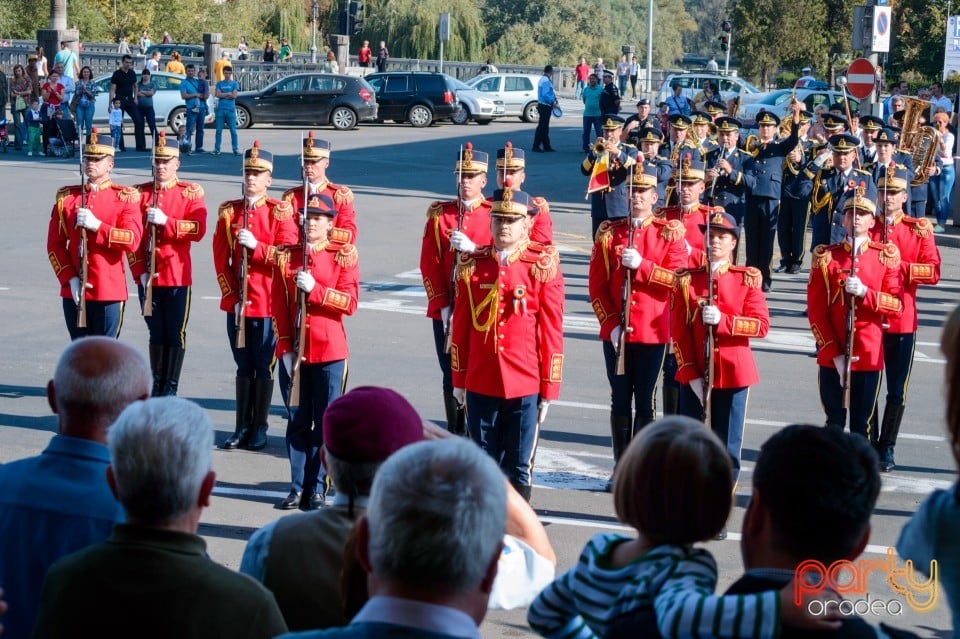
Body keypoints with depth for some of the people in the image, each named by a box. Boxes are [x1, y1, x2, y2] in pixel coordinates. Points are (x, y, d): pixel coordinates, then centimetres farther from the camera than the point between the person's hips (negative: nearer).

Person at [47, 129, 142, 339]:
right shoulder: (67, 197, 7)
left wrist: (96, 225, -21)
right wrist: (70, 279, -7)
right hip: (74, 291, 3)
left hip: (109, 291, -3)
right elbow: (55, 244, 5)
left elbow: (132, 240, -12)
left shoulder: (124, 197, 0)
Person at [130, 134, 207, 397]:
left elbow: (198, 229, -11)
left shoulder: (191, 193, 1)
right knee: (156, 333, 10)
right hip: (147, 276, 2)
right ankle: (157, 385, 20)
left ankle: (171, 388, 10)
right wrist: (139, 271, -5)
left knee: (176, 334, 2)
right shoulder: (140, 193, 6)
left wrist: (165, 221, -22)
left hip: (178, 275, -2)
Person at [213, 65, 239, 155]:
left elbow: (234, 95, -5)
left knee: (233, 130, -2)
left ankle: (236, 149, 1)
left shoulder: (234, 83, 7)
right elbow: (217, 94, -2)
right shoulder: (219, 83, 11)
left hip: (231, 110, -1)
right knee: (219, 130, 2)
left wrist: (223, 95, -2)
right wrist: (228, 94, -5)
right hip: (220, 109, 1)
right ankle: (217, 149, 5)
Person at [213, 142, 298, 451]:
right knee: (244, 366, 12)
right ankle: (242, 428, 19)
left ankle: (259, 429, 13)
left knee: (263, 367, 3)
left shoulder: (280, 212, -4)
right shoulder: (229, 211, 6)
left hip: (268, 303, -3)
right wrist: (231, 294, -2)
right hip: (236, 303, 3)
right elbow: (220, 257, 5)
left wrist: (255, 245, -20)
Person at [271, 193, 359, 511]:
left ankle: (317, 489, 10)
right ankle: (298, 487, 14)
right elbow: (278, 305, 4)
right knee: (298, 421, 6)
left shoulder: (344, 256, -1)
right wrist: (285, 348, -3)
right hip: (295, 352, 2)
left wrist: (314, 289, -20)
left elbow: (349, 303, -8)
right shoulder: (286, 257, 6)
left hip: (329, 352, -2)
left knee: (325, 423, 2)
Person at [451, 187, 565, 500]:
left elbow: (552, 329, -2)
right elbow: (461, 324, 9)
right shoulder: (471, 263, 5)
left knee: (519, 467, 5)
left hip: (525, 385, -2)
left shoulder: (543, 265, -3)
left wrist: (549, 387, -3)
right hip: (480, 384, 2)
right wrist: (459, 379, 9)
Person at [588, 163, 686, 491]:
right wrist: (611, 324, -6)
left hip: (653, 332, -2)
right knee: (620, 401, 9)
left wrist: (641, 264, -19)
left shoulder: (670, 232, 0)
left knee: (645, 402, 3)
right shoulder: (609, 233, 5)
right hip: (615, 333, 2)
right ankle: (621, 468, 17)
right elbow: (597, 285, 2)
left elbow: (677, 279, -9)